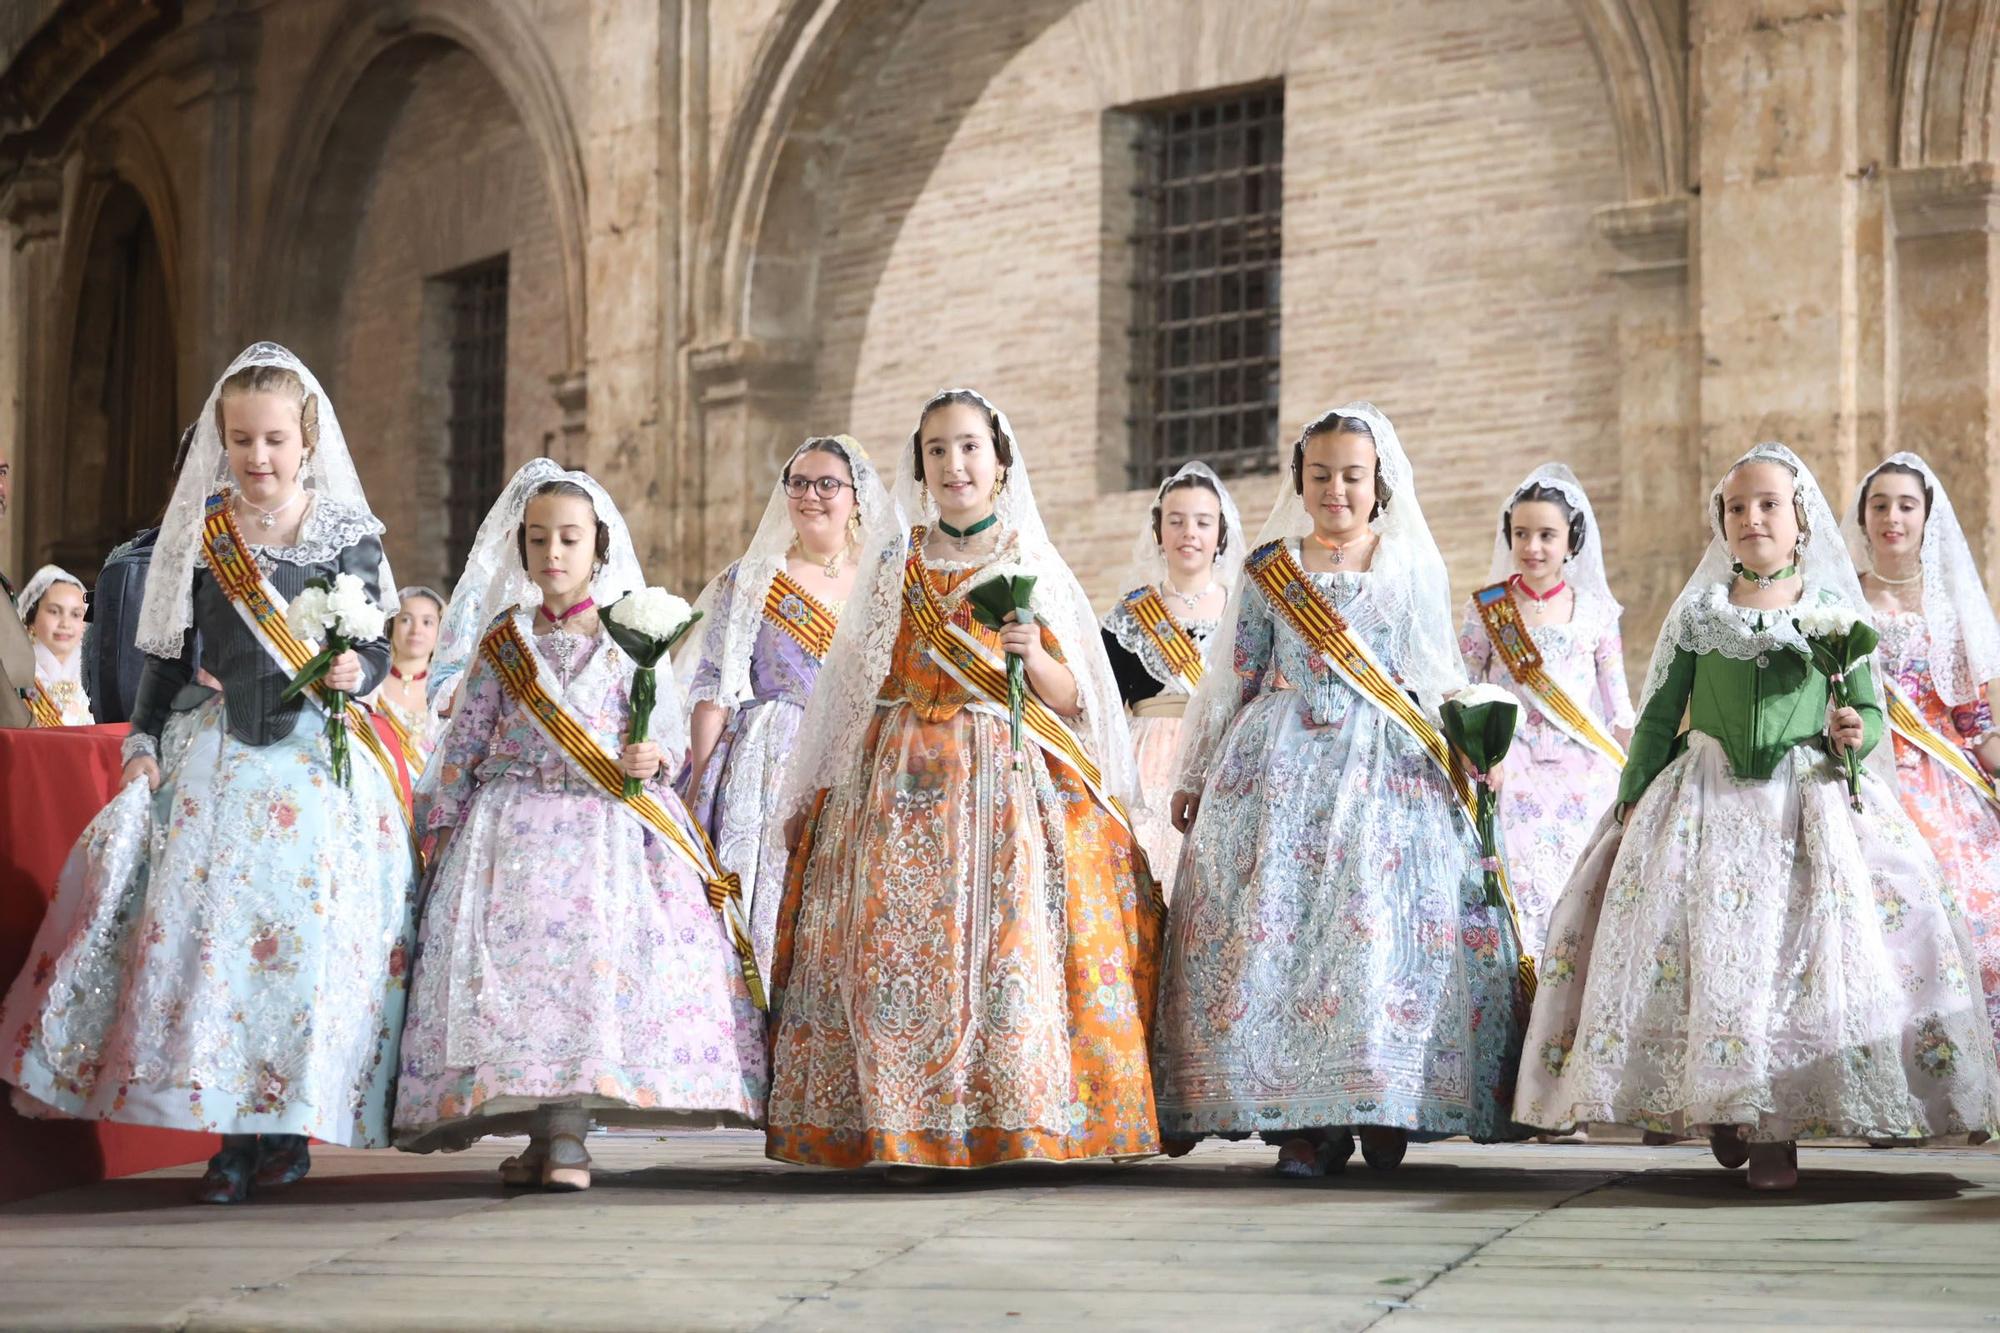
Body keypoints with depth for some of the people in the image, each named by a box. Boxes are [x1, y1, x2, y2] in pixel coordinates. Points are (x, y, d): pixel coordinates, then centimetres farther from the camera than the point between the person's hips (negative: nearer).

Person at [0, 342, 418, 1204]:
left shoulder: (345, 534, 2)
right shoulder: (201, 531, 7)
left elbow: (374, 643, 4)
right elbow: (170, 649, 11)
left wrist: (357, 669, -18)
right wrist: (144, 743, 3)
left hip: (316, 754, -1)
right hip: (216, 754, 1)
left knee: (310, 926, -7)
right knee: (205, 920, -7)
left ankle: (287, 1117, 4)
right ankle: (231, 1132, -2)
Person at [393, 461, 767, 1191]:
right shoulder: (503, 640, 12)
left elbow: (670, 731, 5)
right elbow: (465, 743, 13)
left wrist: (652, 758, -17)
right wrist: (439, 828, 9)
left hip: (611, 828, -1)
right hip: (514, 825, 1)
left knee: (596, 958, -16)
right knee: (515, 958, -12)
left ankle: (566, 1136, -14)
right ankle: (547, 1133, -4)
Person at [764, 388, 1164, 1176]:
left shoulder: (1033, 569, 8)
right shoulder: (895, 565, 14)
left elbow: (1070, 699, 5)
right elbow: (865, 689, 14)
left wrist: (1033, 654, -14)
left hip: (1011, 784, -1)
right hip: (906, 783, 1)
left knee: (1014, 937, -14)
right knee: (902, 937, -10)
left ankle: (1015, 1122, -10)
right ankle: (904, 1128, -8)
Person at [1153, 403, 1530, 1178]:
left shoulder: (1414, 570, 9)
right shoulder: (1269, 568, 9)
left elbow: (1438, 685, 12)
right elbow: (1235, 681, 12)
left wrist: (1462, 761, -1)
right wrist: (1198, 778, 12)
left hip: (1389, 772, 0)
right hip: (1280, 766, 0)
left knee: (1385, 932, -11)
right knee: (1275, 930, -10)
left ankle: (1386, 1112, -4)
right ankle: (1301, 1121, -8)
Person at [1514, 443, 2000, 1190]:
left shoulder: (1836, 612, 6)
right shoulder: (1697, 611, 7)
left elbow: (1870, 710, 8)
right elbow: (1659, 713, 9)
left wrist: (1857, 731, -14)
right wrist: (1633, 800, 5)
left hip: (1811, 808, -1)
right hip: (1706, 803, 1)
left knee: (1800, 952, -10)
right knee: (1705, 949, -8)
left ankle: (1778, 1132, -7)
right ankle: (1721, 1108, 7)